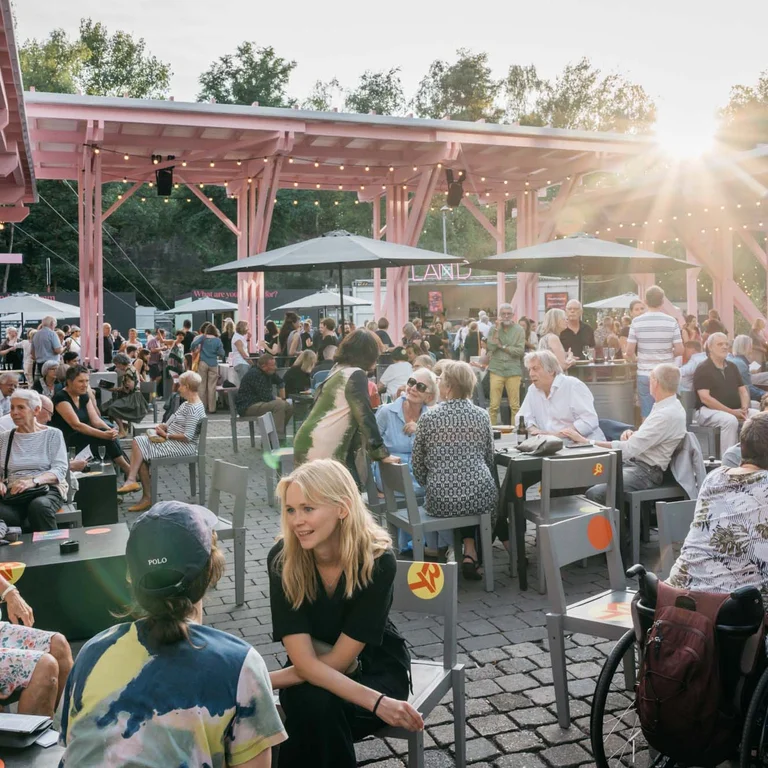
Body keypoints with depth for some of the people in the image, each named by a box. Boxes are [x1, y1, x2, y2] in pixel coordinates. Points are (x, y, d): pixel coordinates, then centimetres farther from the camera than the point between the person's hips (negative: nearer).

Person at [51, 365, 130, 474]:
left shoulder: (84, 396, 9)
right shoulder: (60, 398, -16)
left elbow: (96, 420, 0)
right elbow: (76, 425, -25)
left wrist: (110, 430, -21)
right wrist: (104, 434, -33)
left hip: (83, 440, 8)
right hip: (64, 444, -7)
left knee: (110, 435, -18)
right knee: (105, 436, -24)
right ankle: (128, 469, -15)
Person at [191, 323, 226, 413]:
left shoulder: (203, 338, 0)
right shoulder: (218, 340, -1)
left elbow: (194, 344, -13)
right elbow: (222, 353, -3)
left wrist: (193, 350, 7)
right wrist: (220, 357, 19)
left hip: (203, 363, 1)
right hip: (213, 364, 0)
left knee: (202, 386, 7)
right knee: (212, 387, 1)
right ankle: (211, 408, 2)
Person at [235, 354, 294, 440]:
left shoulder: (269, 372, 7)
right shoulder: (255, 374, -21)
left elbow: (280, 383, 28)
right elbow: (266, 397, -25)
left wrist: (283, 399, 17)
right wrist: (280, 399, -8)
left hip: (260, 402, 10)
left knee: (289, 406, 4)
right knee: (279, 404, -28)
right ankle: (279, 439, -29)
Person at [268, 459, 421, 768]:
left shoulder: (378, 560, -27)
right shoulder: (282, 559, -22)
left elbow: (340, 659, -23)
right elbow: (304, 661, -24)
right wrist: (376, 701, -34)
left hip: (374, 667, -1)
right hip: (311, 671, 1)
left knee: (322, 706, -31)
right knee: (311, 705, -32)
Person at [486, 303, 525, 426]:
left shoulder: (519, 330, 2)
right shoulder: (493, 329, 7)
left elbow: (520, 351, -6)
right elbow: (490, 347, -6)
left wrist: (503, 346, -9)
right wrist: (497, 329, -8)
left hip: (513, 371, 0)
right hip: (496, 370, 1)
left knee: (515, 405, 2)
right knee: (494, 405, -1)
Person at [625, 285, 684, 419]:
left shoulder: (637, 322, -4)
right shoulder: (671, 321, -4)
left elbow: (629, 352, -4)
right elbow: (679, 351, -5)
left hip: (644, 374, 0)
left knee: (647, 416, 5)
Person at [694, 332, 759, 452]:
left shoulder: (732, 367, 17)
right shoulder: (703, 369, -5)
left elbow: (743, 390, 17)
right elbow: (705, 398, -15)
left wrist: (744, 408, -6)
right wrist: (731, 412, -19)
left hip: (735, 410, 7)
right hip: (709, 411, -7)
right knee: (730, 420, -36)